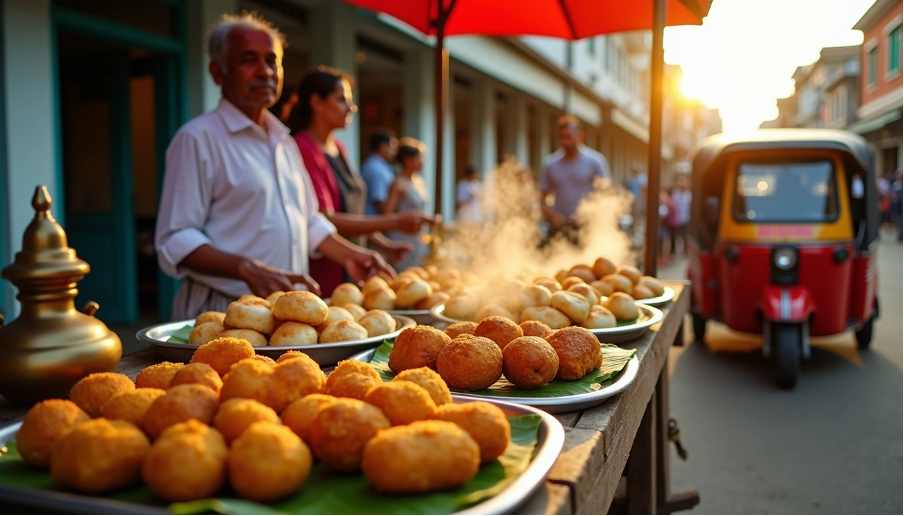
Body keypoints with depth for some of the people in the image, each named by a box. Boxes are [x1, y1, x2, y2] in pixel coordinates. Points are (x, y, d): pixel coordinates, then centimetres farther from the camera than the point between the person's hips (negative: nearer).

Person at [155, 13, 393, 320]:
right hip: (222, 311, -6)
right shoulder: (198, 138, -7)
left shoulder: (284, 142, 16)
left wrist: (348, 254, 9)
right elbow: (175, 242, -13)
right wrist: (248, 269, -25)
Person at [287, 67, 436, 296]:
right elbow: (324, 220, -21)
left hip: (350, 273, 8)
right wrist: (395, 221, -22)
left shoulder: (338, 148, 12)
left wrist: (384, 245, 6)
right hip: (321, 277, -8)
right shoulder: (302, 148, -14)